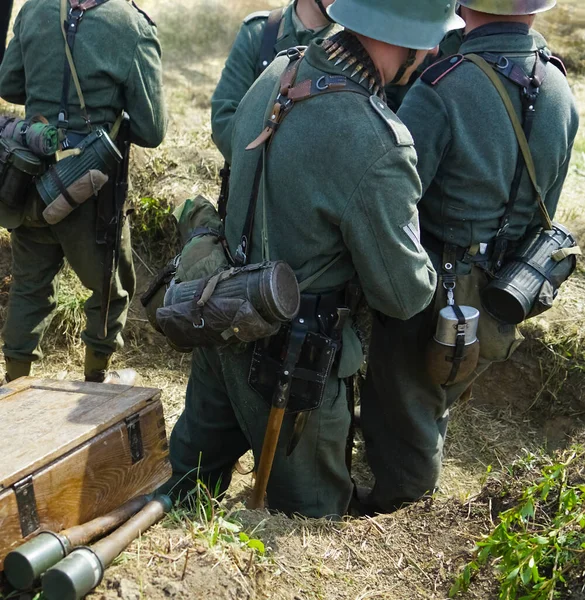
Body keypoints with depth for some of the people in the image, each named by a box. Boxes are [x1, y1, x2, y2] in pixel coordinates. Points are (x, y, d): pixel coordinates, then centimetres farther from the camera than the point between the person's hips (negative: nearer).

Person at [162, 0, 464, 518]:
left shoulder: (277, 73, -5)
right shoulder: (376, 144, -30)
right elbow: (402, 294, -19)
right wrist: (432, 276, 3)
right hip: (288, 358, -8)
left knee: (190, 474, 28)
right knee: (311, 512, 16)